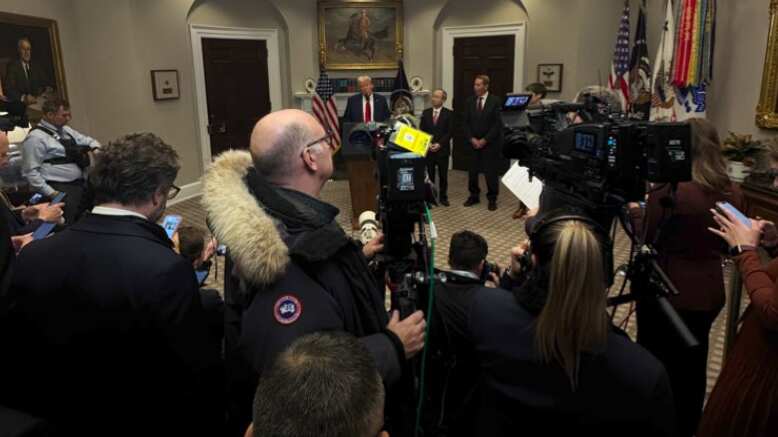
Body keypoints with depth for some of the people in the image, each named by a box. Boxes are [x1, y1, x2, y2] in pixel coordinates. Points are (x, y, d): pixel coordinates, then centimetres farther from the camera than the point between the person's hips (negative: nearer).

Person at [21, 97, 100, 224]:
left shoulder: (66, 130, 13)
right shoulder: (36, 137, -10)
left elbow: (87, 140, 27)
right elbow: (30, 171, -13)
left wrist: (96, 148, 4)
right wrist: (49, 192, -18)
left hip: (82, 184, 8)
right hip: (61, 190, -8)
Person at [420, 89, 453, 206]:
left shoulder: (449, 113, 0)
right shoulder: (426, 112, 7)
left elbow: (450, 132, -5)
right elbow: (421, 130, 6)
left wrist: (439, 144, -14)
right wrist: (428, 143, -8)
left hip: (442, 149, -2)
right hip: (428, 148, 2)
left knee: (443, 175, 5)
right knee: (429, 174, 3)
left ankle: (443, 197, 15)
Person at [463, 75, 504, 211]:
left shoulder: (496, 101, -6)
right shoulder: (469, 101, 6)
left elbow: (497, 123, -9)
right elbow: (465, 122, 5)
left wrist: (484, 140, -13)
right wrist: (471, 139, -7)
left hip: (490, 143, -3)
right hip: (473, 143, 4)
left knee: (491, 172, 1)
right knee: (472, 171, 6)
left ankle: (492, 199, 13)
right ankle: (474, 196, 21)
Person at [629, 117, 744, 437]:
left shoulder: (669, 191, -22)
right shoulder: (733, 194, -2)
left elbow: (646, 241, -10)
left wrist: (635, 212, 6)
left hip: (667, 293, -6)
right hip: (709, 294, 6)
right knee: (691, 368, 22)